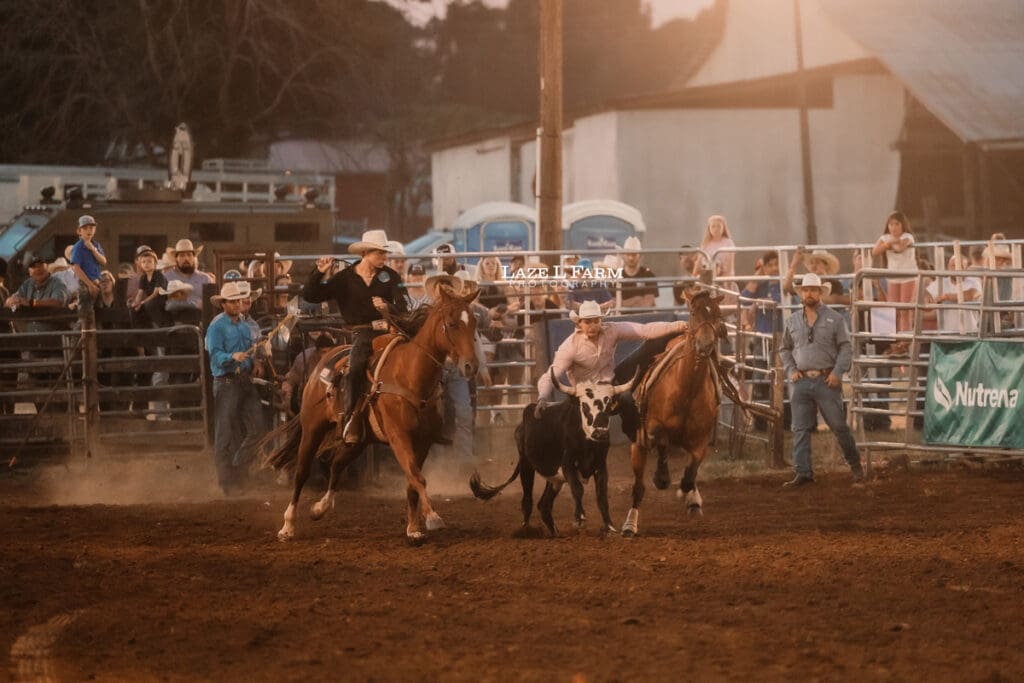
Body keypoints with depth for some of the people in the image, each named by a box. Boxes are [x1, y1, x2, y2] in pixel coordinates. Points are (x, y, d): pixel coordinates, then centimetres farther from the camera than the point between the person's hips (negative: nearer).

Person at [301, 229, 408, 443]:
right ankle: (351, 421, -24)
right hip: (363, 333, -2)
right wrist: (319, 273, -11)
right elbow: (310, 296, 3)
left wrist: (388, 308, -24)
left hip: (388, 329, 2)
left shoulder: (390, 276, 9)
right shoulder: (345, 279, 5)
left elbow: (402, 308, -2)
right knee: (355, 368, -30)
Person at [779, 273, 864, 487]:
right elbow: (785, 350, 18)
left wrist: (838, 372, -13)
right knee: (801, 429, 1)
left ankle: (855, 463, 18)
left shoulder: (835, 319, 1)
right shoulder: (792, 321, 11)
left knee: (838, 425, 0)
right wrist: (791, 371, 2)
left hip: (826, 381, -3)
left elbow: (846, 348, -1)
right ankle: (803, 473, 4)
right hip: (801, 381, 3)